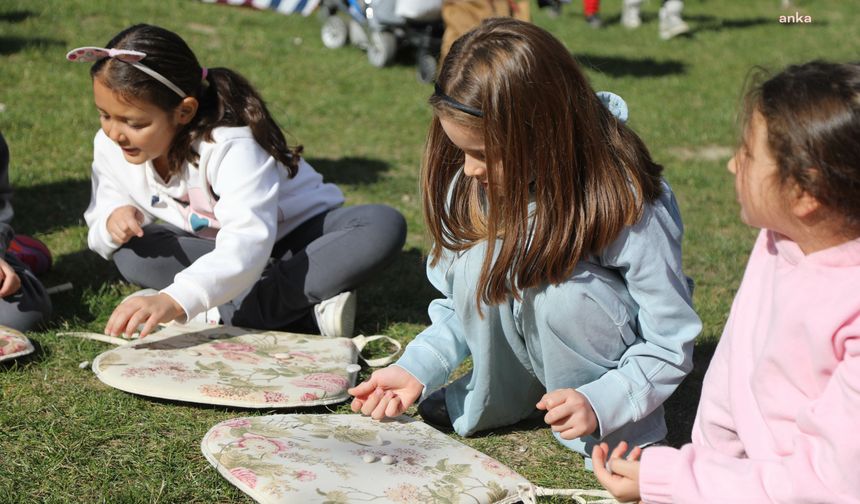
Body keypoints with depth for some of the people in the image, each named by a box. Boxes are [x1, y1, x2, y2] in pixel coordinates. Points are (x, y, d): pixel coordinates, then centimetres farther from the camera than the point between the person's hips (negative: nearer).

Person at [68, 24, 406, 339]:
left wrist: (175, 300, -64)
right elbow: (101, 217, -1)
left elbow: (247, 243, -48)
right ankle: (304, 302, -29)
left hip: (291, 236, -4)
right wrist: (112, 221, -28)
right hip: (213, 250, 5)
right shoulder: (110, 147, -14)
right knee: (130, 254, -28)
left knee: (384, 226, -32)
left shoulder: (231, 146, -34)